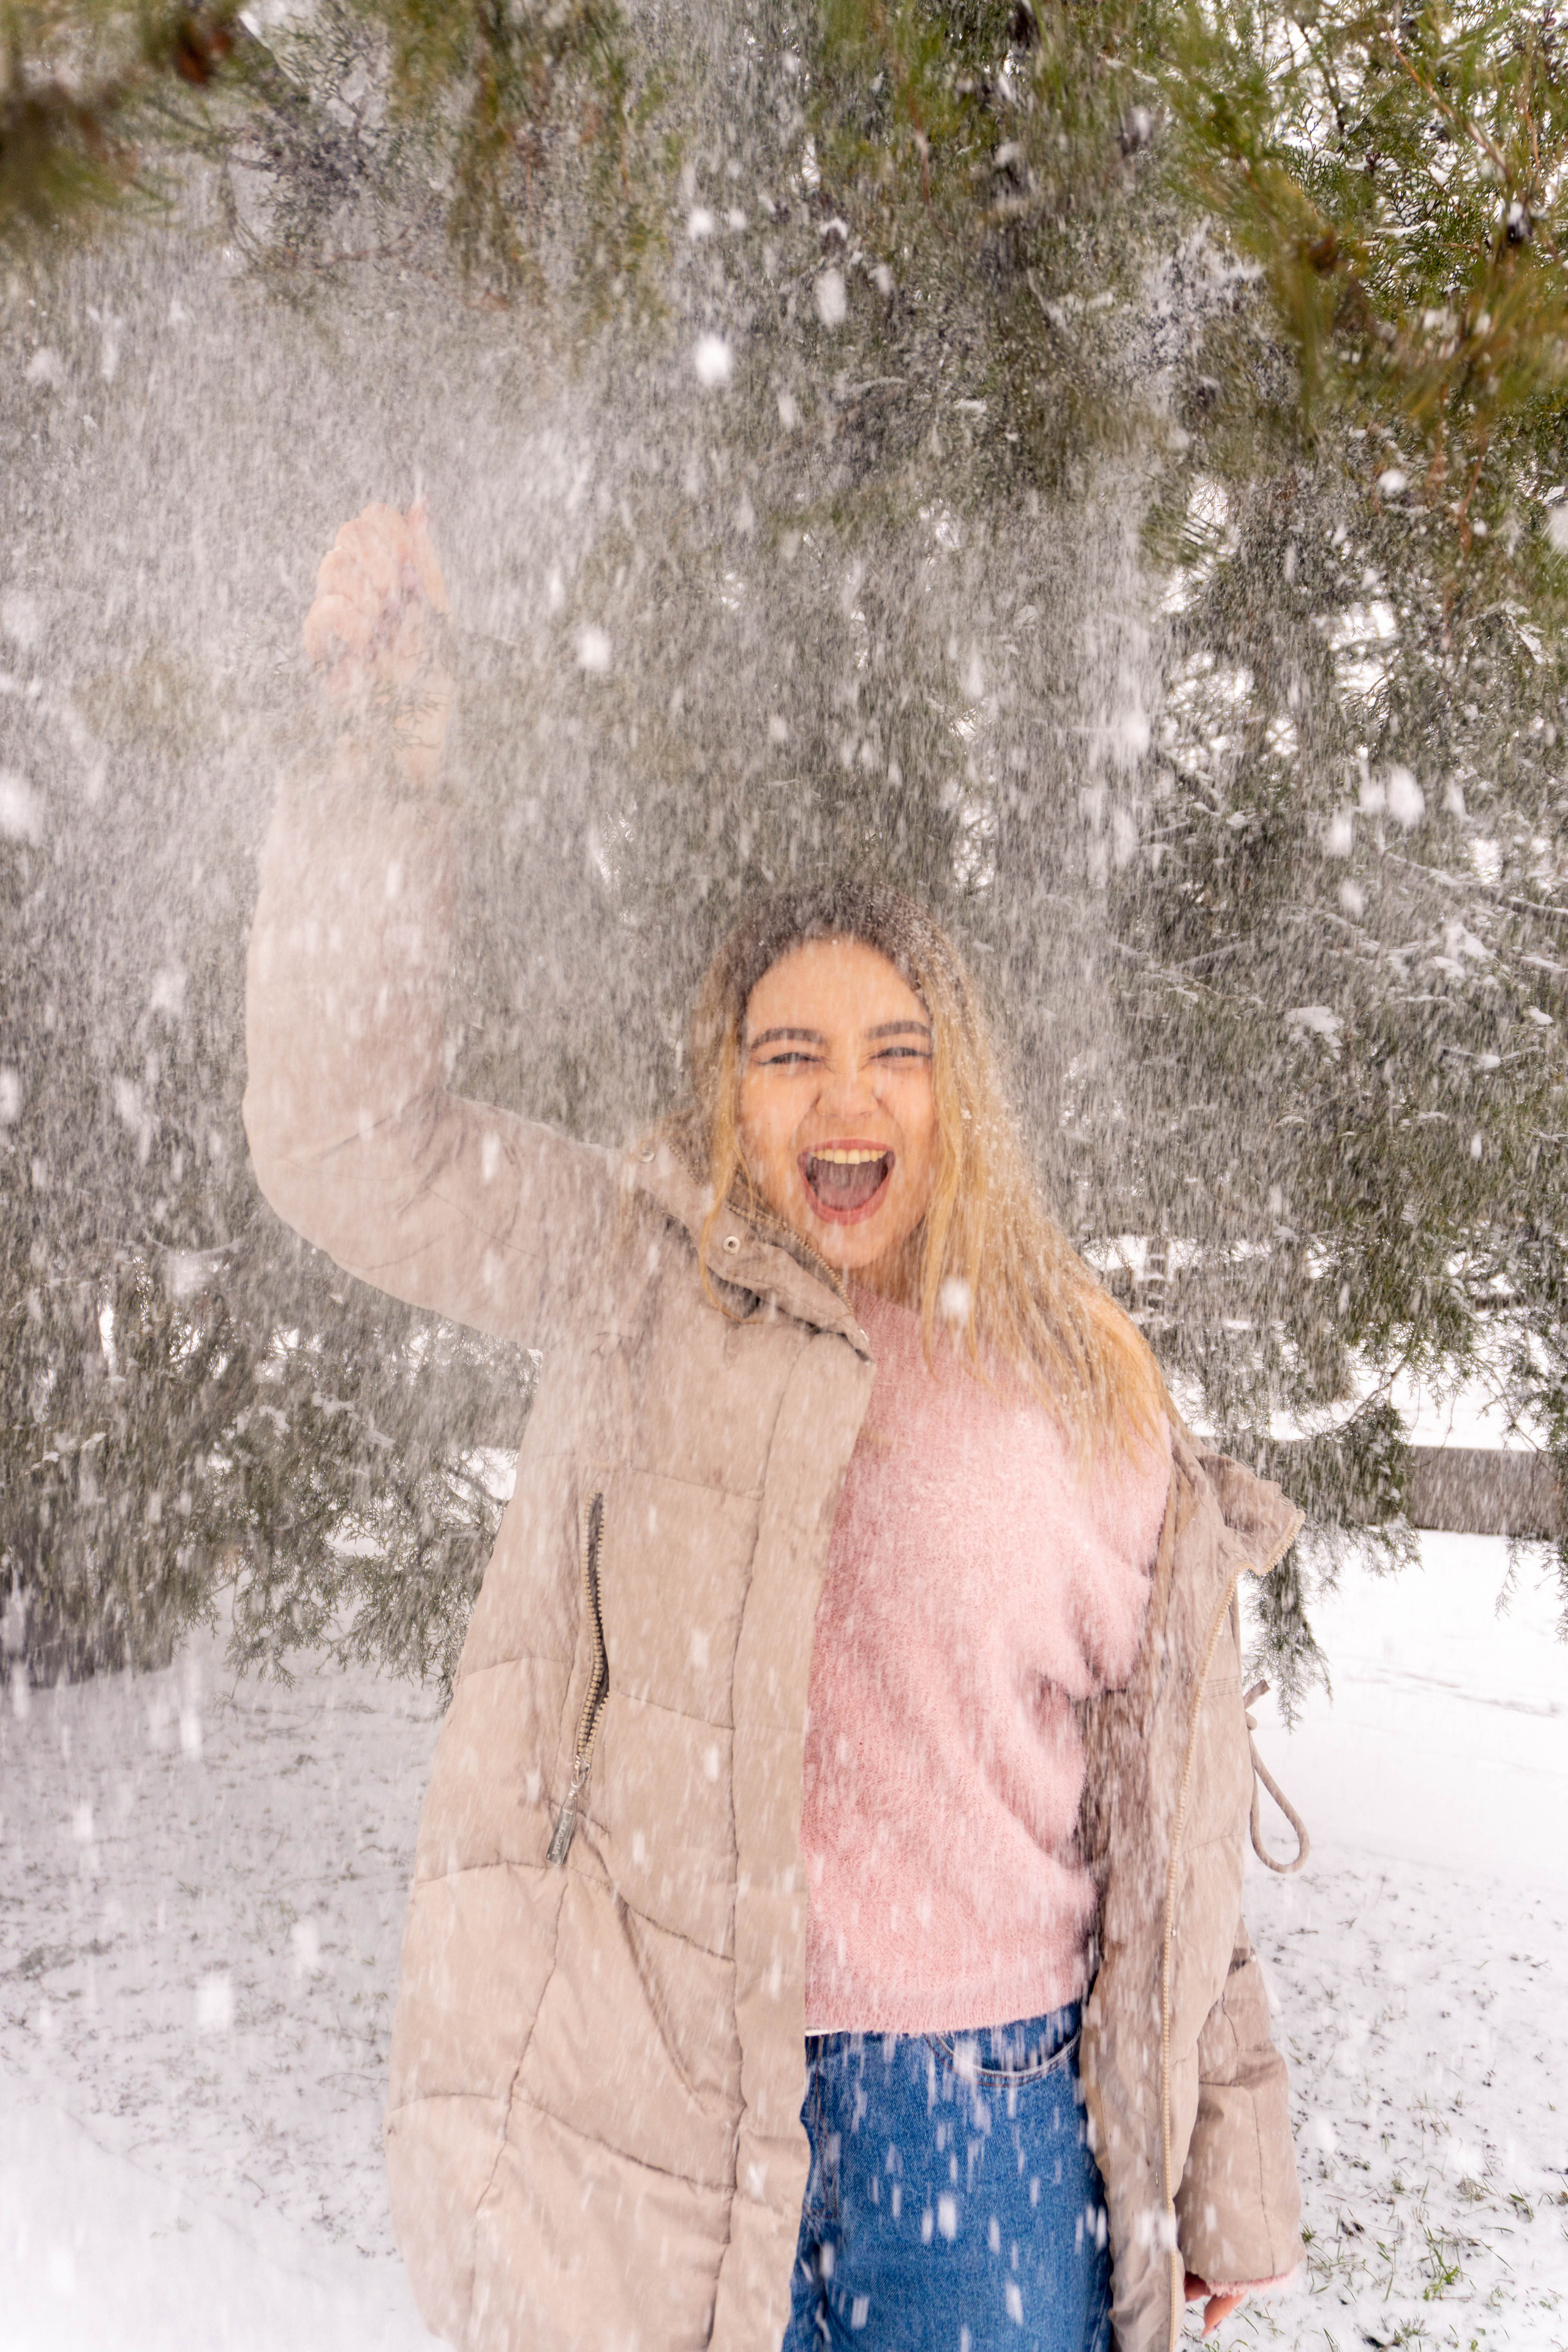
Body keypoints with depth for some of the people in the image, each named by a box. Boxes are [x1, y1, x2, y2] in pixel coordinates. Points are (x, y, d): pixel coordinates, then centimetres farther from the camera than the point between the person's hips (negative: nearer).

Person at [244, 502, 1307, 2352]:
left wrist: (1223, 2161, 10)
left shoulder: (1082, 1387, 1)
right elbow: (345, 1141, -8)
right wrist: (383, 766, -16)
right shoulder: (635, 1286, -1)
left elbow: (1173, 1803, 6)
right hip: (661, 2091, 0)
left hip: (993, 2115, 1)